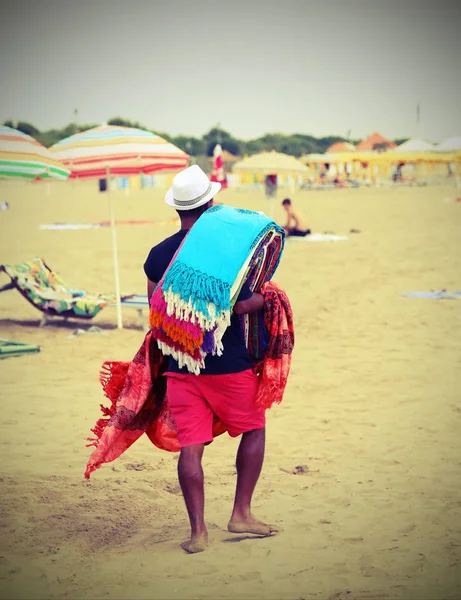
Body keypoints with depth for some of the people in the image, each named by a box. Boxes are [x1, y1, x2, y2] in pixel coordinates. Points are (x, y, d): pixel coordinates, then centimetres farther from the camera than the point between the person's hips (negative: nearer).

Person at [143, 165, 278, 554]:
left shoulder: (159, 254, 2)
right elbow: (241, 305, -17)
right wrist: (265, 297, 2)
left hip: (180, 364, 3)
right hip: (228, 362, -3)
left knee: (191, 446, 4)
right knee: (254, 429, 17)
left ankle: (198, 531, 4)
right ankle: (241, 513, 16)